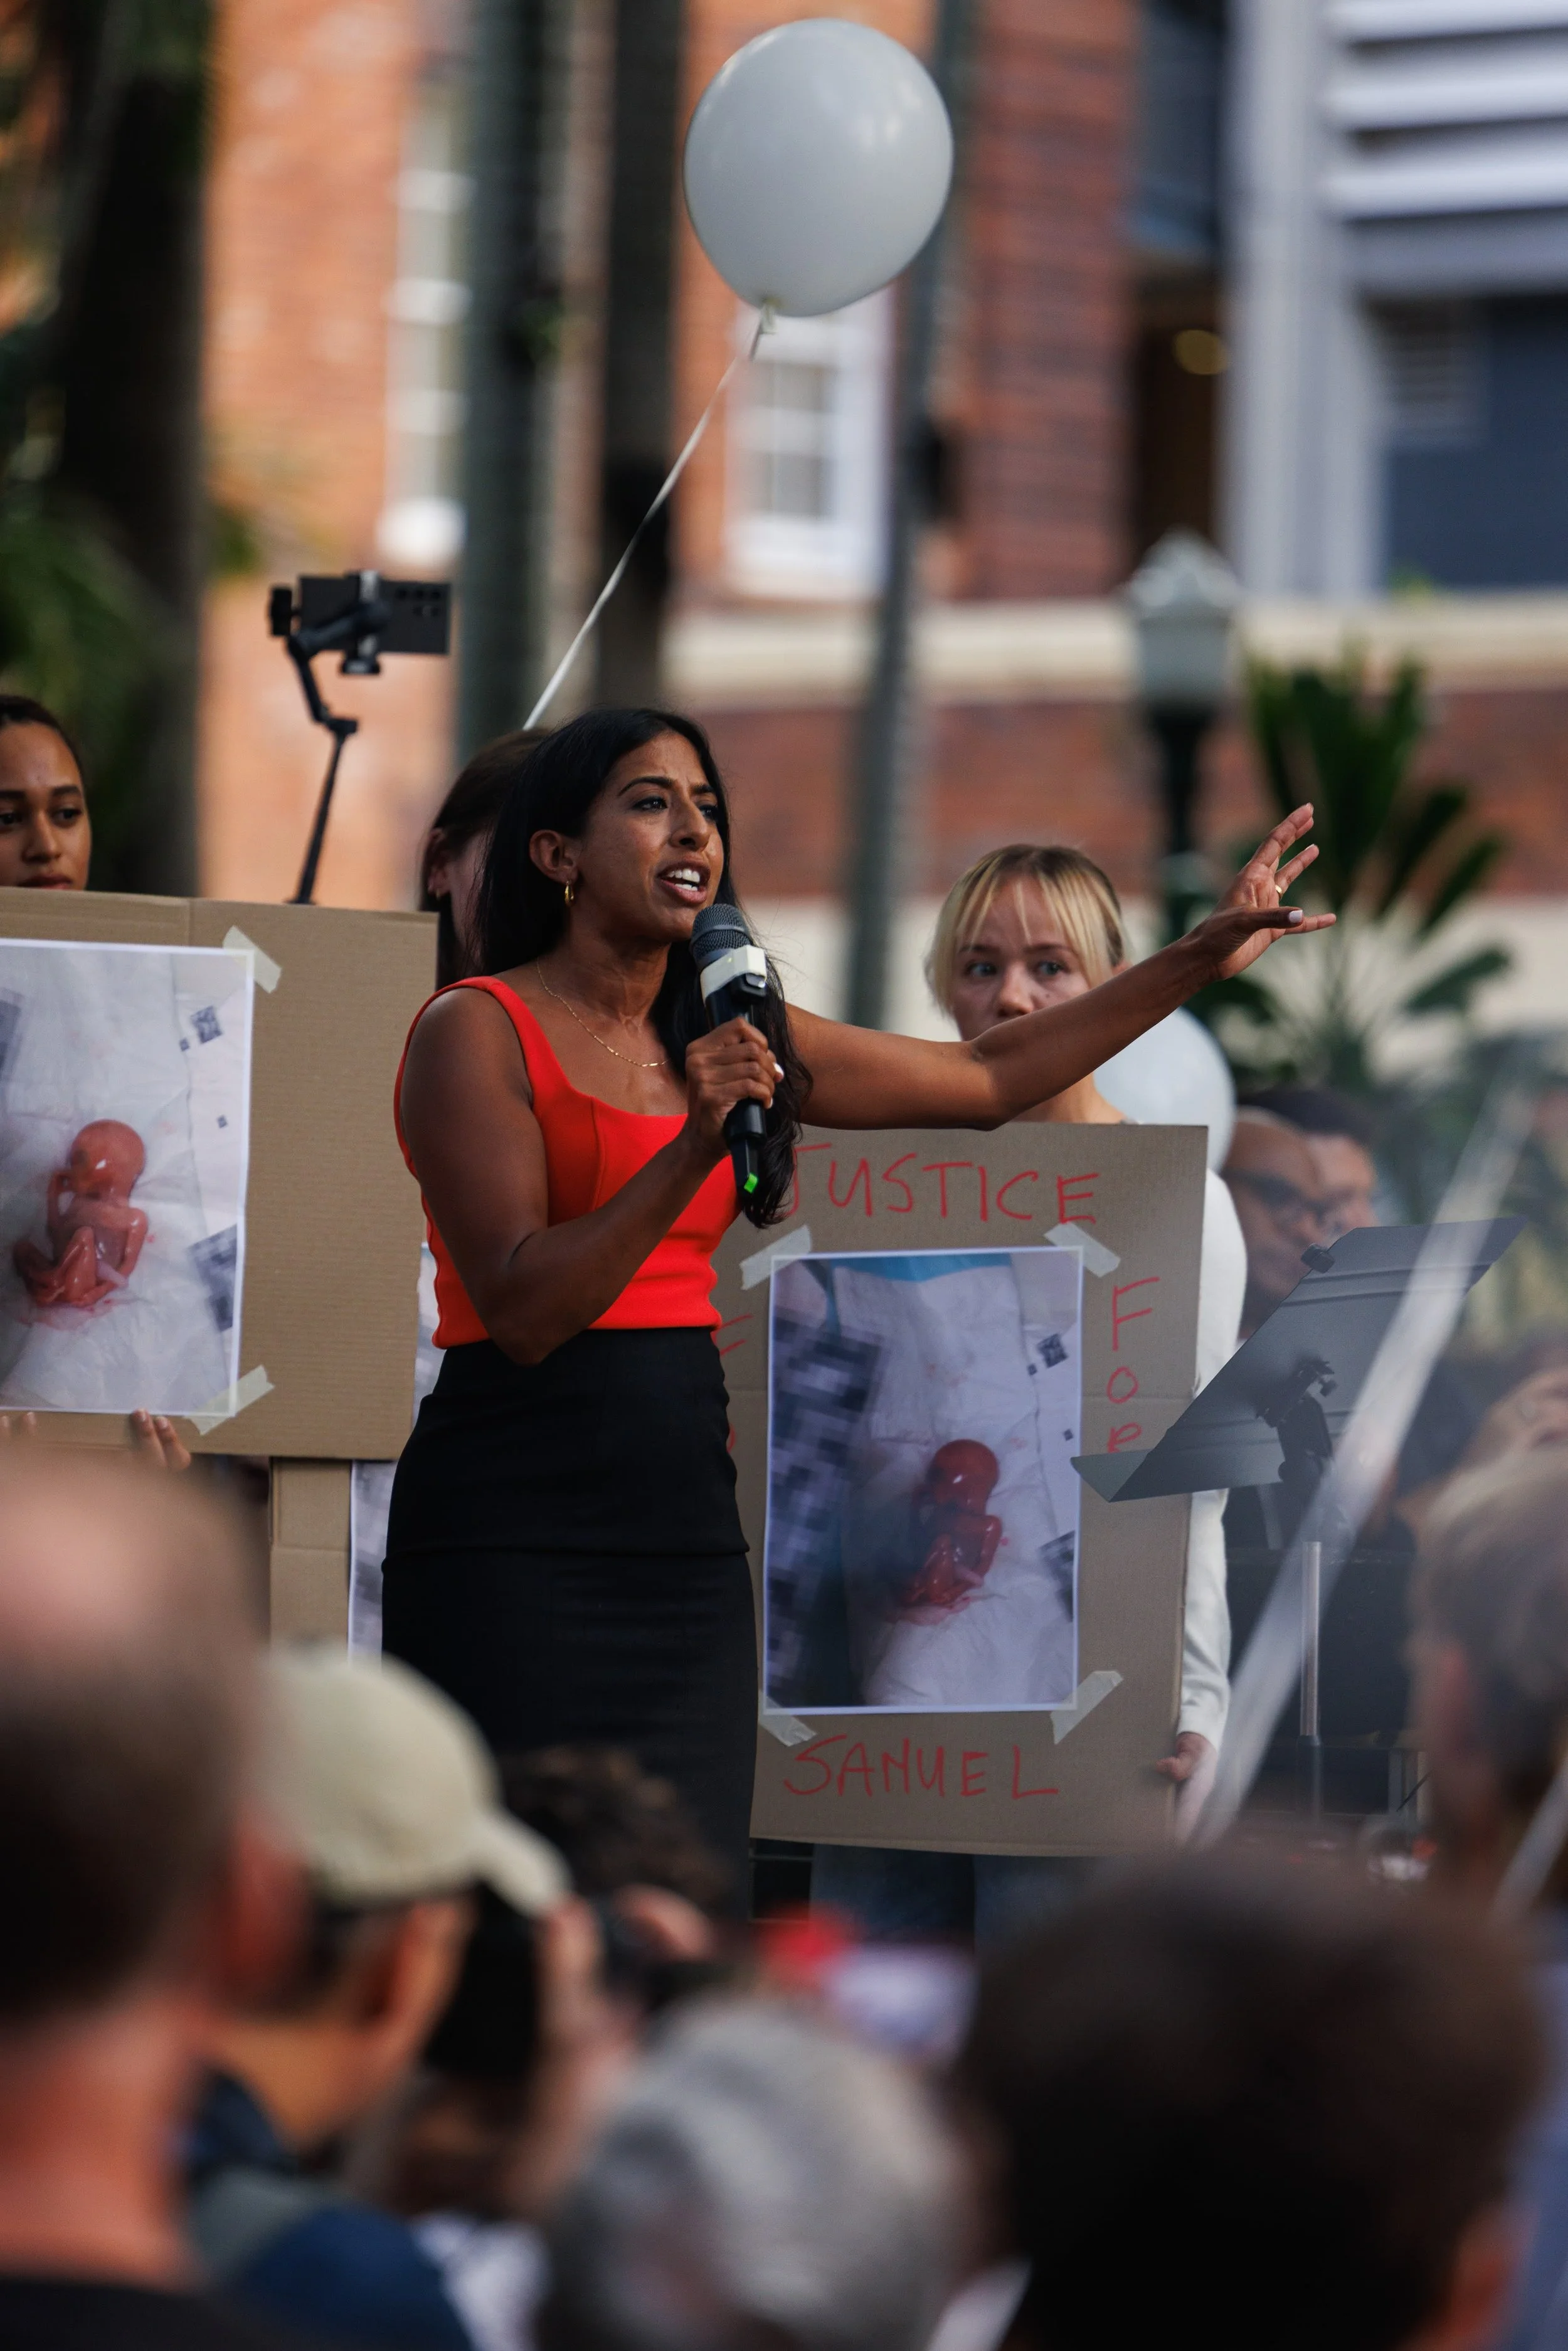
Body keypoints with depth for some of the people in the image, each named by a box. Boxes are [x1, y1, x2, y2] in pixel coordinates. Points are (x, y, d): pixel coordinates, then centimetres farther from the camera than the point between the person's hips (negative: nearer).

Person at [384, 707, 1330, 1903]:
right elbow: (523, 1309, -14)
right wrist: (696, 1147, -22)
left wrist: (1200, 958, 24)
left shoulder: (729, 1038, 14)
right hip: (516, 1528, -6)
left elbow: (988, 1081, 23)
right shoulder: (475, 1031, -5)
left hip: (687, 1529, 6)